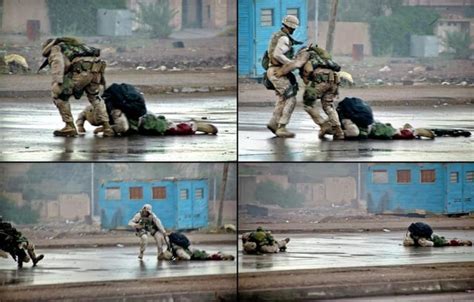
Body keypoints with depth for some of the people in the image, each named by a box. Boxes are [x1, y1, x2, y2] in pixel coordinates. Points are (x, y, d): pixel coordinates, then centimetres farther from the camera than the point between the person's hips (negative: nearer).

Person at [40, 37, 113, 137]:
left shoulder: (54, 49, 19)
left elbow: (57, 62, -5)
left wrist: (56, 82, -15)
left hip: (82, 69, -7)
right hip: (97, 68, 7)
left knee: (59, 94, 6)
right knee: (94, 97, 30)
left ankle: (70, 126, 6)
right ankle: (106, 127, 23)